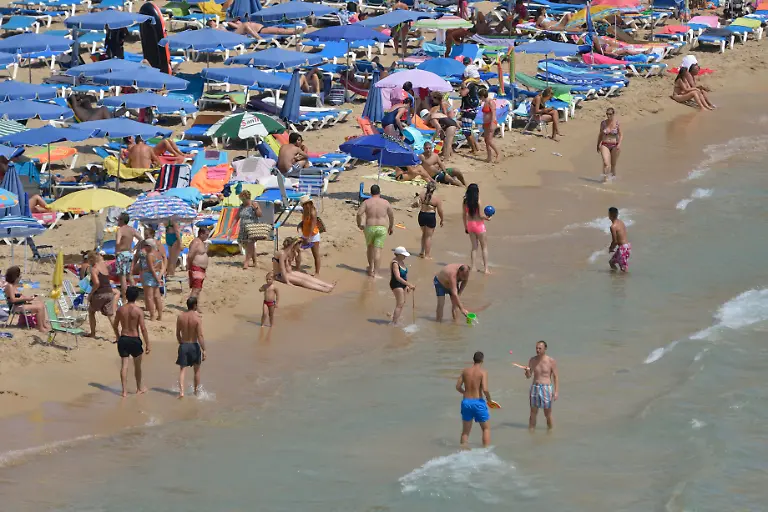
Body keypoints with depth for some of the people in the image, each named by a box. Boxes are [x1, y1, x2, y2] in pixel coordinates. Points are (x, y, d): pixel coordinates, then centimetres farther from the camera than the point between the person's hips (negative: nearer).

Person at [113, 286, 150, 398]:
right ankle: (139, 388, 31)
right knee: (137, 365, 16)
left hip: (123, 339, 3)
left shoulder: (121, 309, -2)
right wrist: (148, 344, -8)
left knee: (124, 365, 4)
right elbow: (143, 328, -14)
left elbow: (115, 326, 8)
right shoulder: (138, 311, -14)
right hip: (134, 339, -3)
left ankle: (124, 391, 1)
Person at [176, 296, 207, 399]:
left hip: (183, 345, 2)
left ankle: (181, 391, -13)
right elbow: (200, 335, -17)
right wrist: (203, 350, -12)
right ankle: (196, 391, 29)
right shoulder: (197, 318, -15)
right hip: (194, 346, -2)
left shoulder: (180, 316, -3)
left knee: (182, 369, 4)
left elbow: (178, 334, 6)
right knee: (197, 369, 18)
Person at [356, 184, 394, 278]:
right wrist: (391, 226, 22)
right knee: (377, 250, 0)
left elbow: (359, 213, -12)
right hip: (382, 229, 0)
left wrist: (359, 224, 4)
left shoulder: (367, 202, -3)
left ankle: (371, 267, 36)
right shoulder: (385, 202, 2)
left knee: (370, 246, 24)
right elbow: (392, 215, 7)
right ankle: (374, 272, -6)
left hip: (370, 228, 0)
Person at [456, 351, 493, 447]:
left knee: (465, 431, 15)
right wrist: (489, 399, -1)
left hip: (466, 402, 4)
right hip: (478, 402, -4)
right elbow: (485, 389, -20)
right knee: (486, 428, 14)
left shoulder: (465, 371, 3)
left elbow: (458, 387, 8)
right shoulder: (483, 372, -11)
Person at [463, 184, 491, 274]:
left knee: (474, 246, 17)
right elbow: (481, 215, -19)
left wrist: (465, 226, 15)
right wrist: (487, 218, 3)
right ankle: (486, 268, 6)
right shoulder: (478, 202, -18)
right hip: (479, 224, -5)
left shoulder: (466, 201, -3)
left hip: (470, 225, 5)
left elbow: (464, 215, 4)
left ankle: (472, 266, 17)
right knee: (484, 247, 8)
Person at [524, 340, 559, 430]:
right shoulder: (532, 360, 5)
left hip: (546, 389, -3)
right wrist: (527, 371, -16)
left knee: (548, 415, 3)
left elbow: (555, 377, -4)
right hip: (535, 388, 3)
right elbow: (528, 376, 8)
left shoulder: (551, 361, -6)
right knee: (533, 413, 7)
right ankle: (531, 430, 15)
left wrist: (556, 392, -11)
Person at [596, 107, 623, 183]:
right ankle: (605, 178, -15)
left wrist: (619, 144, -20)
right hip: (605, 145, 1)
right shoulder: (603, 123, 0)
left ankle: (613, 176, 33)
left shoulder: (617, 123, -8)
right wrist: (598, 145, 16)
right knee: (606, 163, -16)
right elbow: (600, 134, 11)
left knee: (613, 164, 11)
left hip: (615, 145, -1)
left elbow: (621, 135, -5)